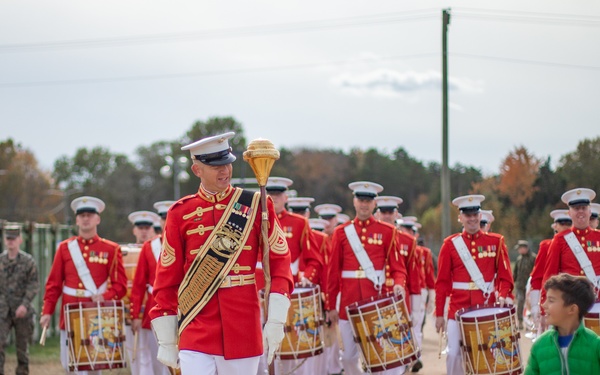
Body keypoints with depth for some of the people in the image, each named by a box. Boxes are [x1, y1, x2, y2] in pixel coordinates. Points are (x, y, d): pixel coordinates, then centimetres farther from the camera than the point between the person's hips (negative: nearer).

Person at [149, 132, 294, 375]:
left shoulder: (256, 205, 3)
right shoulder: (180, 213, 3)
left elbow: (279, 261, 3)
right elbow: (166, 279, 6)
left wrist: (275, 321, -5)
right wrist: (166, 341, 4)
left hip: (243, 334, 1)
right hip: (196, 334, -1)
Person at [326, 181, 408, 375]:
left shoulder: (387, 232, 4)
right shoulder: (341, 233, 8)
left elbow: (398, 267, 2)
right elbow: (334, 272, 8)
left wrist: (398, 285, -20)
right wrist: (330, 305, 6)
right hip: (349, 303, 2)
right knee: (349, 356, 6)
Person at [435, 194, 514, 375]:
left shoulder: (496, 242, 5)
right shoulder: (450, 244, 4)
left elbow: (505, 275, 3)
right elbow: (442, 282, 4)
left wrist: (503, 296, -17)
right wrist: (439, 314, 1)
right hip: (458, 310, 0)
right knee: (454, 354, -5)